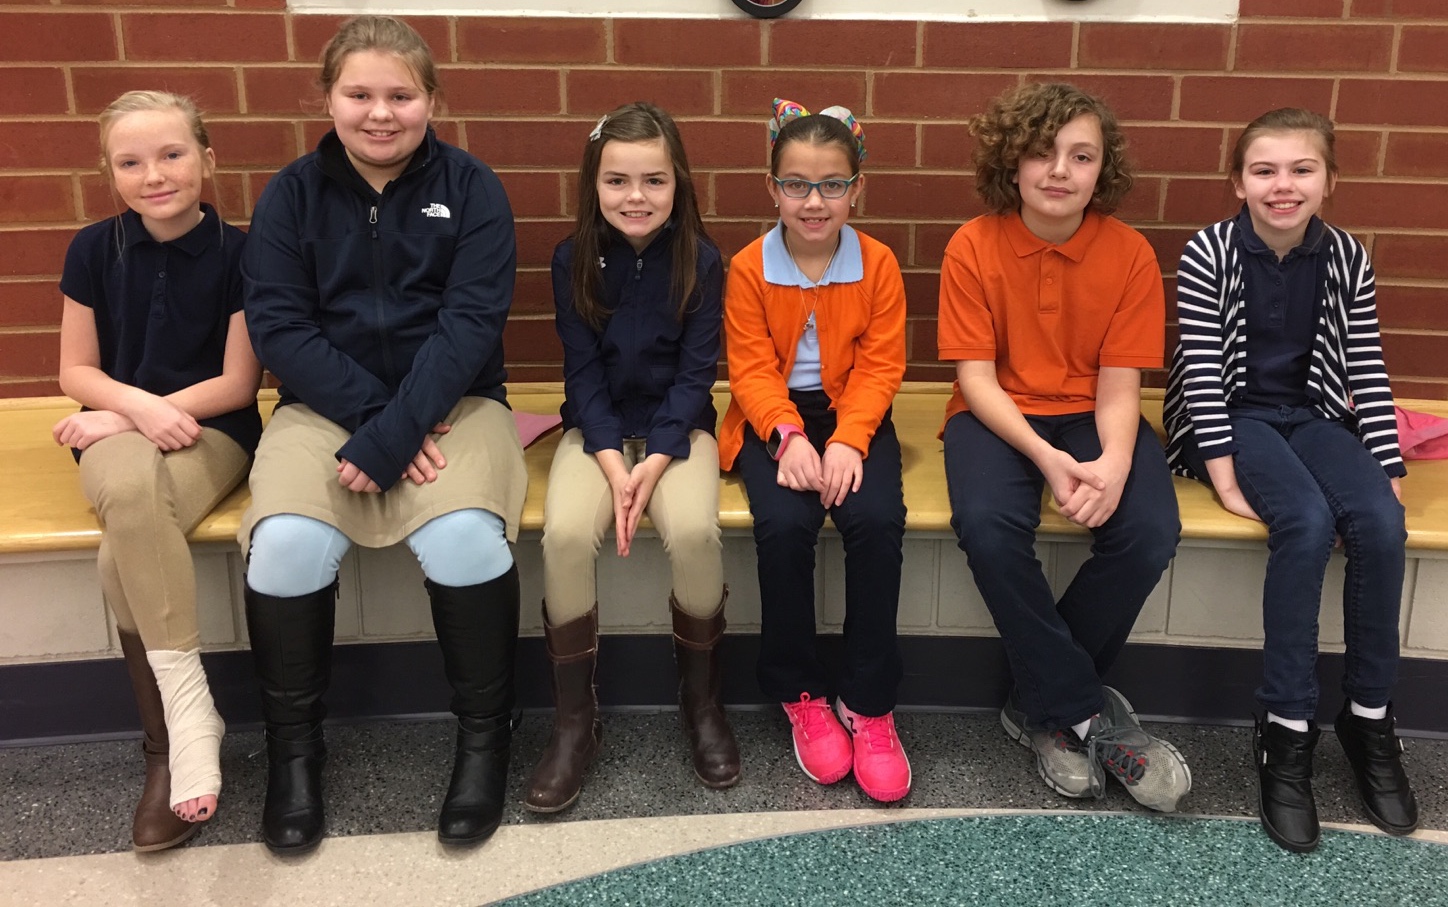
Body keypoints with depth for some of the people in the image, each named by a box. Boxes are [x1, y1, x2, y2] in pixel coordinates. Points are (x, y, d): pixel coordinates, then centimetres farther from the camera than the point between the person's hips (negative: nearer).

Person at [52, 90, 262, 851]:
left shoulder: (237, 252, -5)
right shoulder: (93, 249, 3)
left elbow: (238, 383, -6)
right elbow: (76, 371, 6)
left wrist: (124, 413, -11)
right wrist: (137, 405, -16)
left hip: (211, 430, -2)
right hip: (119, 430, 2)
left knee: (124, 555, -32)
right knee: (130, 492, -36)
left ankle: (165, 741, -17)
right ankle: (190, 711, -26)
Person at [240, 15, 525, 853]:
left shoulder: (470, 187, -1)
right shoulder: (293, 193, 4)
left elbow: (471, 323, -11)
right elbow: (279, 326, -4)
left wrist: (387, 439, -20)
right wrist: (375, 414, -18)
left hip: (453, 400, -1)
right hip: (326, 405, 2)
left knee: (465, 534, -30)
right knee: (286, 543, -26)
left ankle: (486, 736, -5)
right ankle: (294, 747, -1)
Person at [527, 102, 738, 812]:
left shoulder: (701, 261, -5)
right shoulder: (574, 260, -3)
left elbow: (696, 372, -7)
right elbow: (583, 372, -4)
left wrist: (655, 463, -19)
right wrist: (613, 464, -17)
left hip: (677, 426, -1)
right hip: (598, 428, 1)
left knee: (695, 531, -30)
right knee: (565, 533, -28)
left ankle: (701, 701, -5)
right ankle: (574, 721, -11)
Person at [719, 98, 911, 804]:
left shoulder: (877, 264, -1)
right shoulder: (749, 269, -3)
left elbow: (880, 367, -4)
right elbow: (752, 371, -5)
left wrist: (846, 441, -19)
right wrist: (790, 436, -22)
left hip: (852, 415, 1)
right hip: (775, 419, 0)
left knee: (877, 519, -27)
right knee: (784, 523, -28)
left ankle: (868, 703, -11)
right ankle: (800, 693, -6)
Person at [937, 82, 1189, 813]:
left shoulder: (1130, 254, -6)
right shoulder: (973, 247, -9)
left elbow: (1119, 383, -8)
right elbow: (976, 378, -12)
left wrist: (1113, 463, -29)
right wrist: (1046, 458, -28)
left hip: (1091, 416, 2)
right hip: (998, 416, -1)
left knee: (1149, 532, -26)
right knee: (987, 524, -33)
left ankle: (1045, 703, -2)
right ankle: (1084, 711, -12)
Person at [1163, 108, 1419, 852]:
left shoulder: (1347, 258, 1)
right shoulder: (1208, 253, -8)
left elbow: (1367, 373, 3)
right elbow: (1201, 368, -12)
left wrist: (1388, 472, -3)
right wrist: (1224, 475, -19)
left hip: (1311, 415, 4)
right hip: (1232, 416, -3)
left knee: (1381, 524, -24)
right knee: (1308, 523, -31)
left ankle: (1369, 718, -6)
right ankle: (1286, 729, -20)